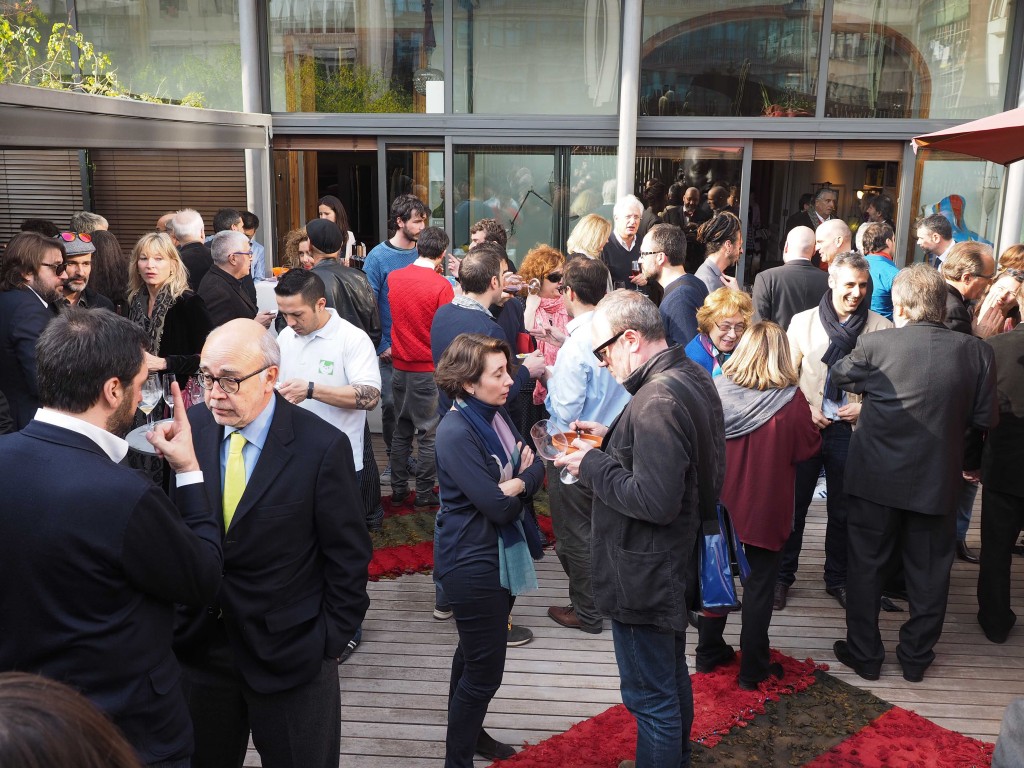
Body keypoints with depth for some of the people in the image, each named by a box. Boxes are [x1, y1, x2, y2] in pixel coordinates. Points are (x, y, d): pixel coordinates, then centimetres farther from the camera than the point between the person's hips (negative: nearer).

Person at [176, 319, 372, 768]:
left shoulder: (323, 447, -17)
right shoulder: (191, 428, -6)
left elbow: (348, 559, -9)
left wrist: (330, 643, -8)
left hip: (290, 655, -3)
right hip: (199, 647, 4)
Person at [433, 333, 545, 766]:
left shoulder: (495, 415, 2)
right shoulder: (456, 433, -24)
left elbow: (536, 471, 1)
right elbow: (499, 506, -26)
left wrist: (515, 482, -19)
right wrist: (519, 482, -6)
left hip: (501, 553, 9)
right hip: (473, 562, -9)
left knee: (476, 654, 25)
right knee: (485, 669, 1)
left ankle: (468, 731, 44)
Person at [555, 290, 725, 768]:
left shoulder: (656, 401, -27)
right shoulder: (692, 378, 4)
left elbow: (655, 500, -30)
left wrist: (593, 465, -19)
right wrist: (611, 440, 4)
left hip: (643, 576, -11)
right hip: (674, 562, 11)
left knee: (650, 696, 5)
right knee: (672, 675, 28)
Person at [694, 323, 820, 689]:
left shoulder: (716, 390, -11)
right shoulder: (789, 398, -18)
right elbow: (808, 447, -6)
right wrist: (814, 423, 11)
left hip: (720, 505, 3)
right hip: (765, 508, -3)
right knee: (759, 586, 11)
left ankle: (709, 652, 32)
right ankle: (752, 668, 20)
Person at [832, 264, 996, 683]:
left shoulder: (875, 344, -15)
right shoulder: (976, 351, -9)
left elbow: (839, 374, 4)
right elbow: (985, 419, -3)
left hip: (876, 477, -2)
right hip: (937, 480, 2)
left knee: (867, 566, 14)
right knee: (928, 572, 17)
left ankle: (864, 654, 24)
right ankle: (916, 657, 29)